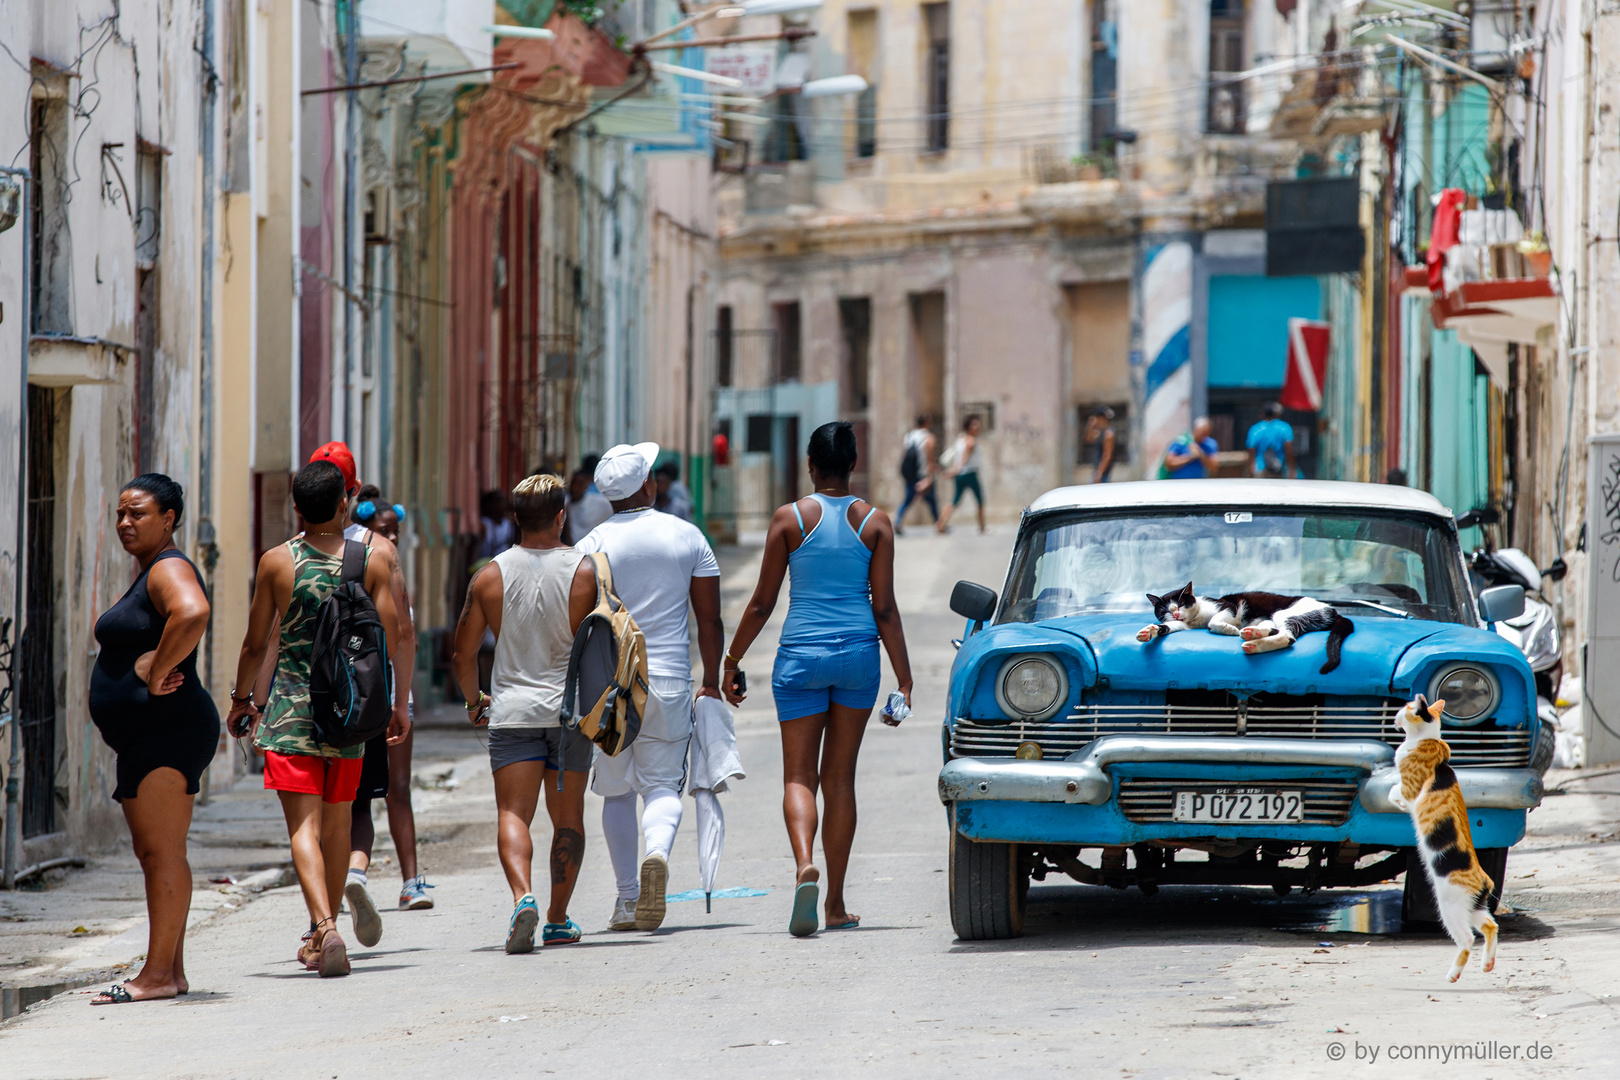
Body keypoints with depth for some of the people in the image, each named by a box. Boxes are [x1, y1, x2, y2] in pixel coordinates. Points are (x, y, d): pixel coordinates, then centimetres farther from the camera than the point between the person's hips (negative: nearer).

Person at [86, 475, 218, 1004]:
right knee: (151, 853, 12)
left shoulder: (169, 569, -12)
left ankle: (159, 974, -16)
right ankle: (172, 972, 15)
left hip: (168, 729, -12)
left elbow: (193, 613, -34)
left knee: (160, 852, -13)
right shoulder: (147, 574, 21)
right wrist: (150, 662, 13)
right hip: (145, 738, 12)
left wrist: (157, 674, -24)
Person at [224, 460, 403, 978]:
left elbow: (255, 643, 3)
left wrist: (241, 698, 18)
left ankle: (325, 927, -27)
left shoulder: (277, 561, -3)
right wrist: (397, 705, 6)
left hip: (291, 704, -2)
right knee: (338, 823, 17)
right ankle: (322, 935, 28)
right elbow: (391, 636, -3)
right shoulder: (374, 558, -1)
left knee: (304, 825, -7)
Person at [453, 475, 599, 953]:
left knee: (513, 814, -4)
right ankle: (558, 920, 16)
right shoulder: (582, 571, -5)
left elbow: (463, 654, 3)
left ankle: (523, 896, -28)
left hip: (512, 711, 0)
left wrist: (473, 701, 19)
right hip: (570, 711, 0)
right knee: (568, 817, 12)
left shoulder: (490, 577, -1)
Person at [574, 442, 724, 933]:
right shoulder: (687, 536, 1)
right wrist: (711, 681, 13)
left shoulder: (594, 545, -3)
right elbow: (710, 619, 3)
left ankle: (628, 898, 8)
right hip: (669, 680, 0)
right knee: (662, 783, 7)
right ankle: (658, 853, -24)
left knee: (616, 790, 11)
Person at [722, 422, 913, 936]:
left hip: (801, 654, -2)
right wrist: (904, 679, 1)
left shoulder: (790, 519, -3)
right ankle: (836, 904, 12)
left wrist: (732, 661, 10)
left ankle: (805, 864, -29)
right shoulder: (875, 522, 0)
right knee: (839, 777, 11)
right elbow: (884, 609, -3)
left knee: (799, 776, 2)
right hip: (859, 653, 2)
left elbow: (762, 603, -1)